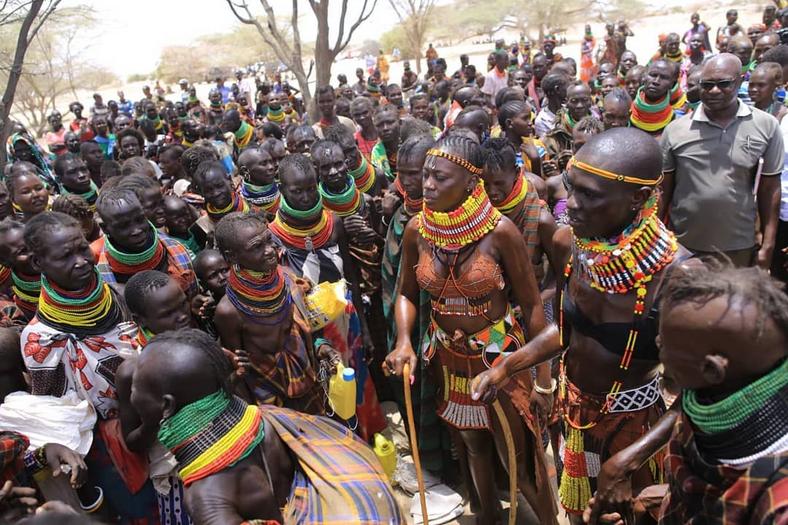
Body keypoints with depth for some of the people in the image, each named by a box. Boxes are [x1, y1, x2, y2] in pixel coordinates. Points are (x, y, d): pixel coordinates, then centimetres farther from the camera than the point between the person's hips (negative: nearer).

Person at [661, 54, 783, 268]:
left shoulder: (766, 126, -4)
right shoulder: (675, 129, -6)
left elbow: (769, 189, 1)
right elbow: (662, 191, 0)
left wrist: (768, 245, 0)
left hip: (738, 247, 1)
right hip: (682, 245, 0)